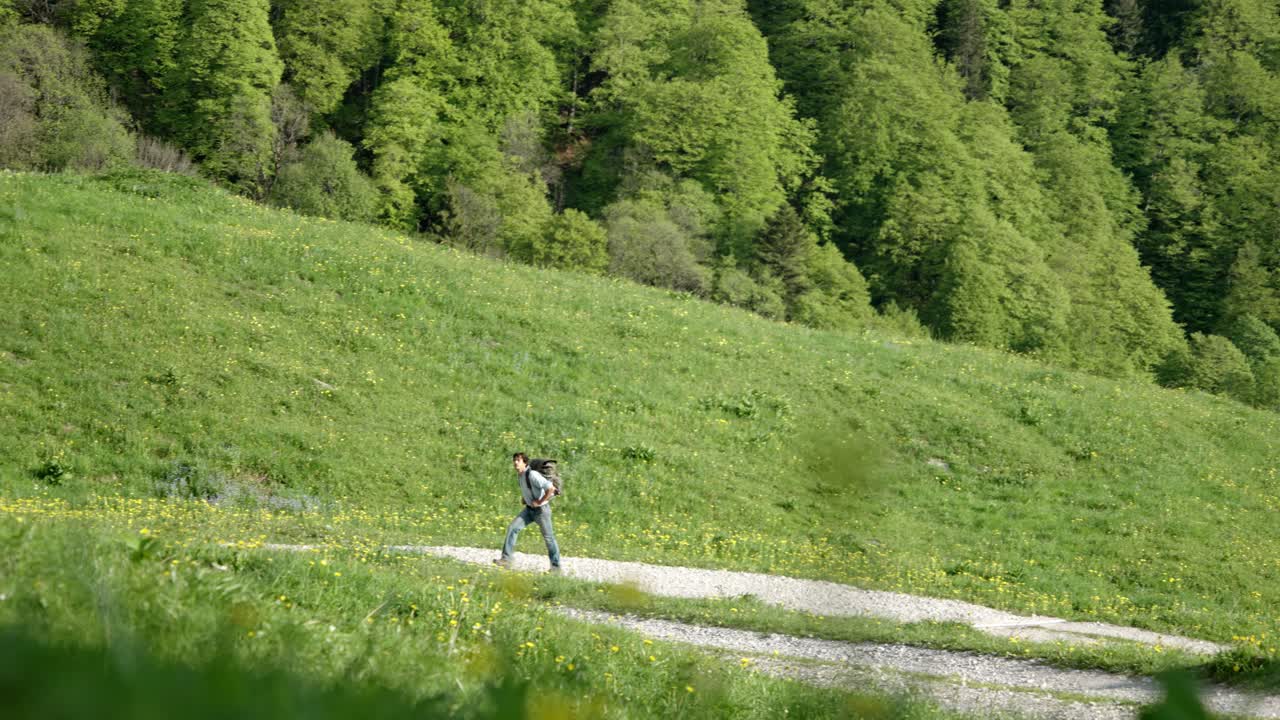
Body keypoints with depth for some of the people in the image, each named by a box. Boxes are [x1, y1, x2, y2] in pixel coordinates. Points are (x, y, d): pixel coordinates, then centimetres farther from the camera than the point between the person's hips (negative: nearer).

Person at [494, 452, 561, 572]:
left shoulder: (532, 475, -25)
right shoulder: (519, 476, 2)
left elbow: (551, 488, -30)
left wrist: (540, 501, -23)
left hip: (541, 509, -8)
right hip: (529, 509, 8)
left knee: (548, 537, 3)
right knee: (512, 527, -5)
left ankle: (556, 565, 16)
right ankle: (506, 559, -4)